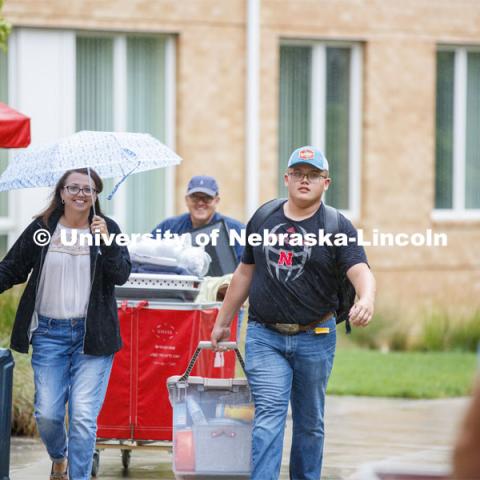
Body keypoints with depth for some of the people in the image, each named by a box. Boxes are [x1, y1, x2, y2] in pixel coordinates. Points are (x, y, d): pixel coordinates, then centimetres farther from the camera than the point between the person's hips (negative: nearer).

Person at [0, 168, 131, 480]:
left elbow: (121, 275, -8)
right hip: (50, 334, 1)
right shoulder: (41, 229, 4)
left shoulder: (108, 229, 3)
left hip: (92, 335, -1)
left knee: (84, 417, -9)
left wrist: (106, 242, -22)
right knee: (47, 414, 1)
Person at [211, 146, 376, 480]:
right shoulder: (263, 219, 8)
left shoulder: (337, 227, -2)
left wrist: (366, 299, -39)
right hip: (264, 336, 1)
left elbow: (360, 271, -16)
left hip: (315, 338, -1)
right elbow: (245, 273, 17)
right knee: (269, 415, -12)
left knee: (310, 423, 10)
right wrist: (223, 322, 20)